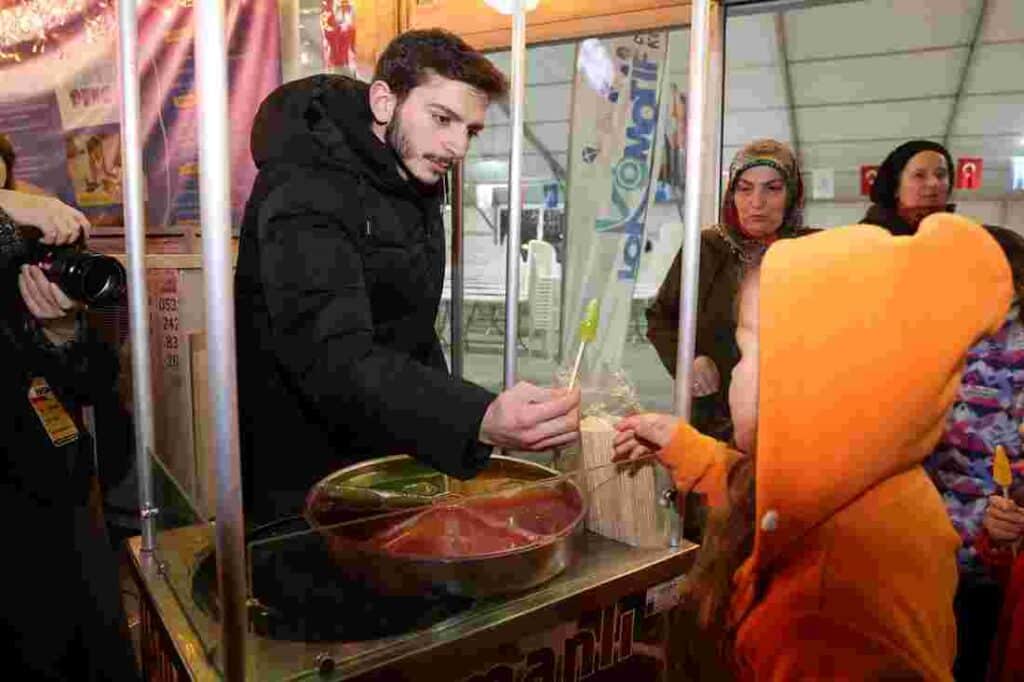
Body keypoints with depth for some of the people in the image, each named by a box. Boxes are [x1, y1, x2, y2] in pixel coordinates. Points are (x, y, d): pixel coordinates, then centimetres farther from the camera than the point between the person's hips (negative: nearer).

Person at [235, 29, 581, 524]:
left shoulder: (416, 178, 4)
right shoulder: (305, 192, -23)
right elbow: (333, 360, -38)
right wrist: (479, 421, -51)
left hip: (393, 461, 8)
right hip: (306, 482, -7)